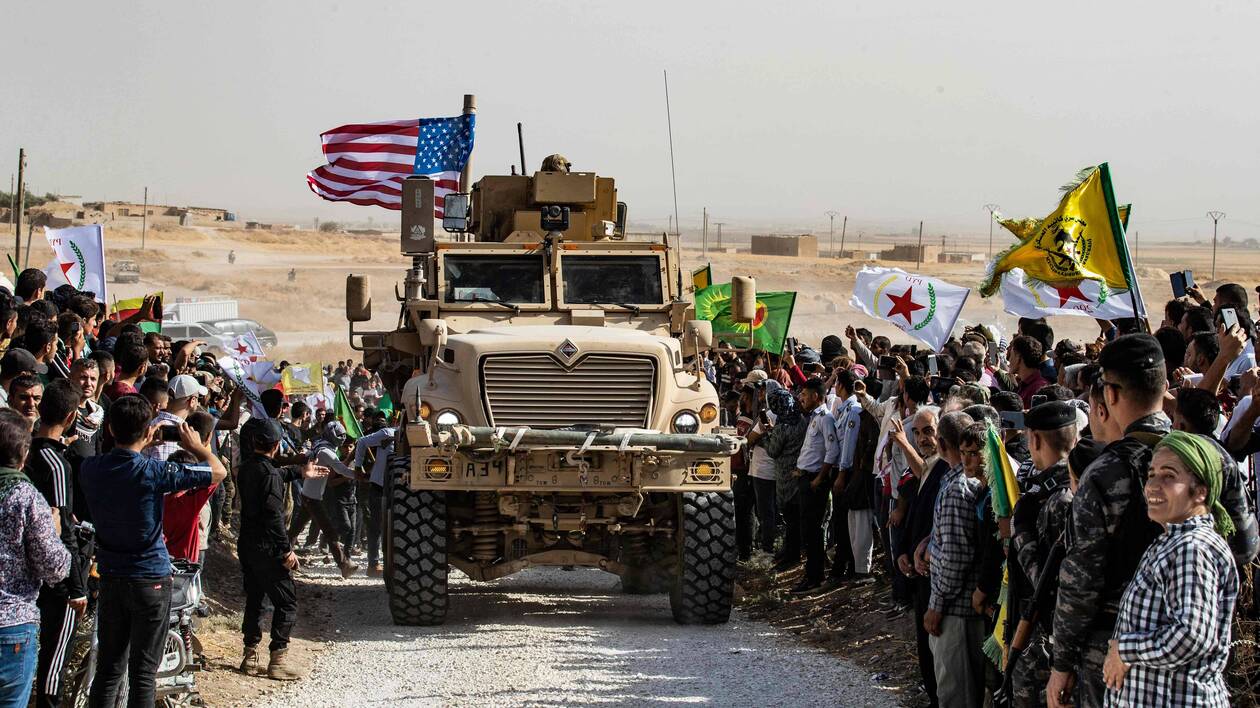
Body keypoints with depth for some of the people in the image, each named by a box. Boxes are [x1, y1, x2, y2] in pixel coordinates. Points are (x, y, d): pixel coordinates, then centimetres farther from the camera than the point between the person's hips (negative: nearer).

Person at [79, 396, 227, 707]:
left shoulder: (90, 469, -6)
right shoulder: (153, 472, -20)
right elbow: (218, 471, -10)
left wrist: (142, 445, 16)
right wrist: (194, 446, 6)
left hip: (110, 577, 4)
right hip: (150, 579, -4)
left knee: (109, 664, 13)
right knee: (143, 670, 3)